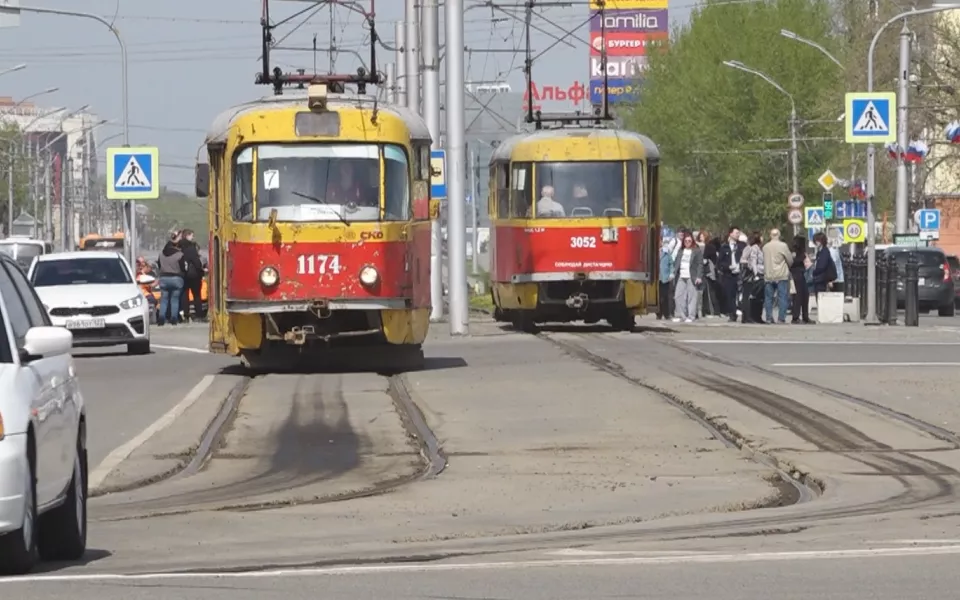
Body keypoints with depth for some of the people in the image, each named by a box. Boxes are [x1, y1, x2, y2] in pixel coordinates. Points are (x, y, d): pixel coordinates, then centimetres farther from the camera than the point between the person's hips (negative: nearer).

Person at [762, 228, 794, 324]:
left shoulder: (765, 247, 4)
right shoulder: (783, 246, -8)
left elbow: (764, 261, 12)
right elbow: (790, 260, -1)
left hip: (768, 276, 3)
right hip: (781, 276, -3)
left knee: (768, 298, 8)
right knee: (782, 297, -1)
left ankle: (769, 318, 4)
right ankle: (781, 318, -7)